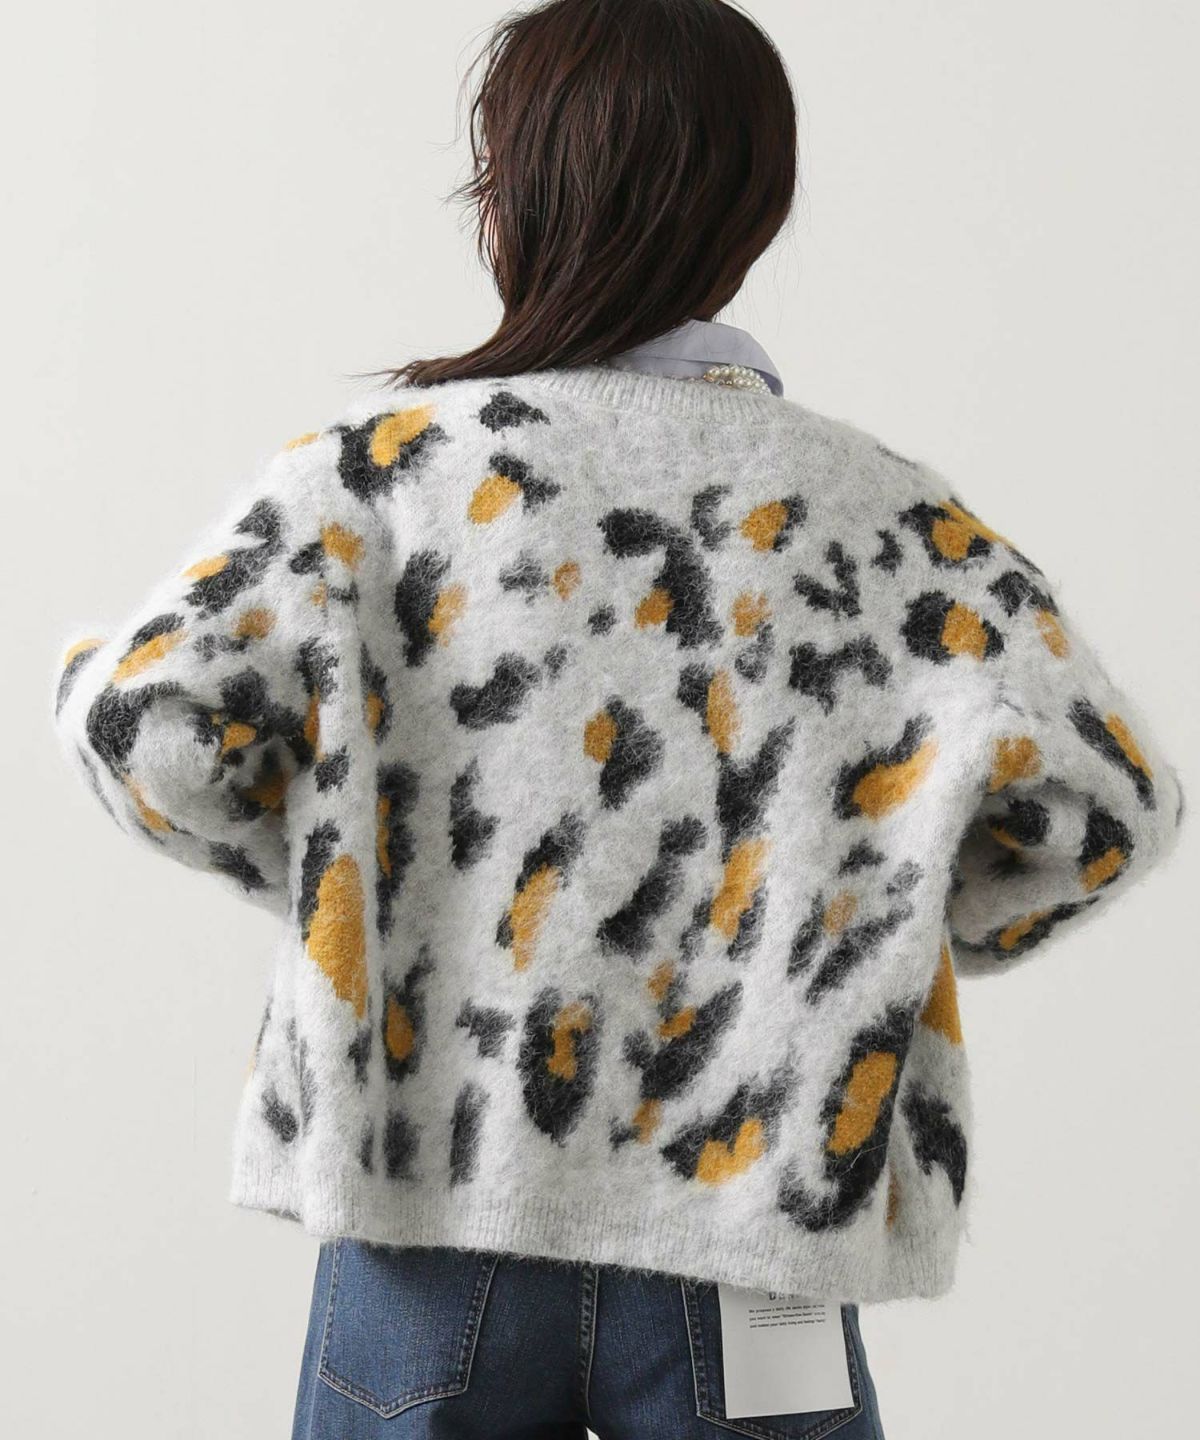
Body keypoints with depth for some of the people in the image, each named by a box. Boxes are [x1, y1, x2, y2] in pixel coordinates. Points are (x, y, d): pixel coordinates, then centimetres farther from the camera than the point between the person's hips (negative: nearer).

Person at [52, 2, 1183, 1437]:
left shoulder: (384, 461, -6)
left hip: (432, 1204, 0)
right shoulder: (877, 509, -3)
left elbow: (151, 717, -15)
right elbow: (1104, 800, -8)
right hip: (746, 1212, 0)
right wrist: (897, 936, 9)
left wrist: (314, 857, 5)